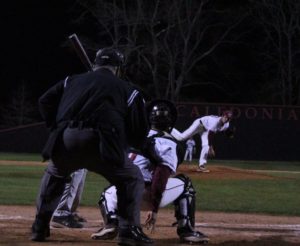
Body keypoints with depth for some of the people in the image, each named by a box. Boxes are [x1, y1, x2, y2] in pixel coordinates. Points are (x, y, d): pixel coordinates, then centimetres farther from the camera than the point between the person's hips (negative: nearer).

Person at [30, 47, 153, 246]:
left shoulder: (72, 81, 27)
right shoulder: (127, 89, 18)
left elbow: (45, 102, 19)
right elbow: (140, 132, 13)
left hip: (64, 140, 3)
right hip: (99, 142, -3)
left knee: (54, 175, 33)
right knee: (132, 179, 17)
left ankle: (39, 228, 28)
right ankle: (129, 230, 1)